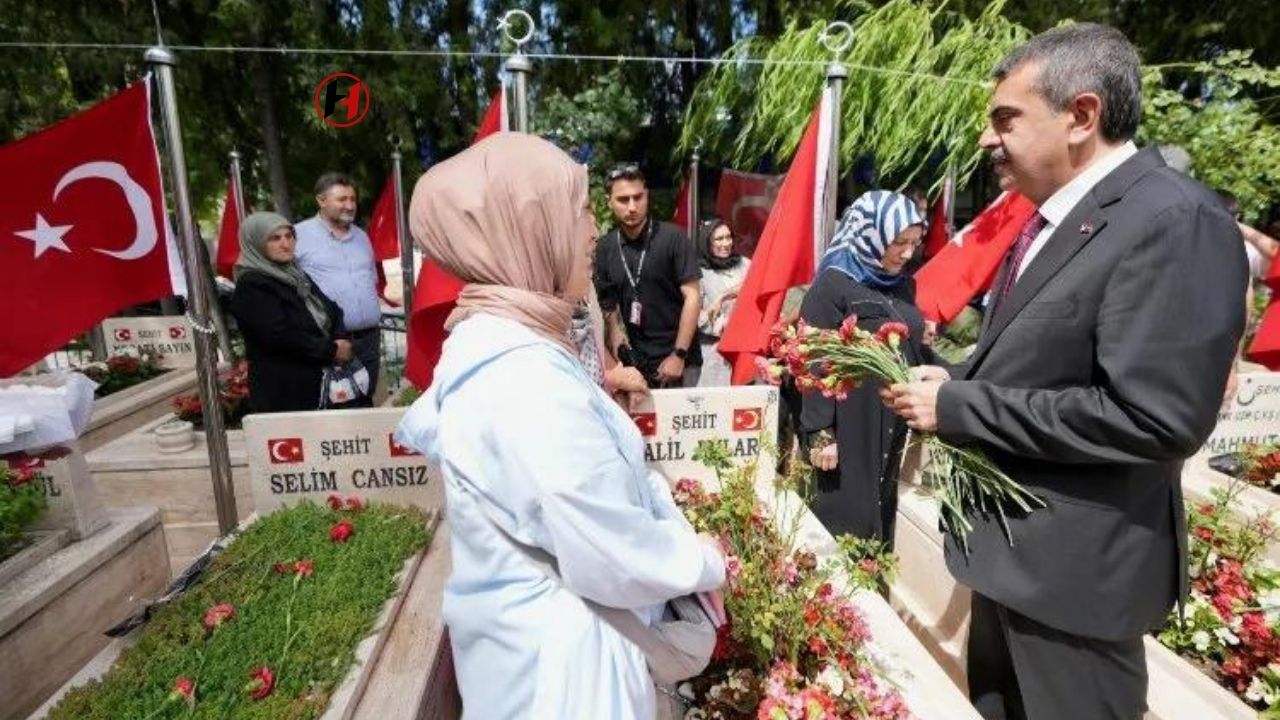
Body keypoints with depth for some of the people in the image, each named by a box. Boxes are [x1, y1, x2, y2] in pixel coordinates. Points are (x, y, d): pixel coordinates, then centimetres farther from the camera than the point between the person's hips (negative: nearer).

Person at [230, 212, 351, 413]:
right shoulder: (250, 287, -10)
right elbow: (281, 336, -20)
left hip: (318, 380, 8)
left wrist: (339, 342, -9)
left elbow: (332, 310, 11)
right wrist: (331, 350, -14)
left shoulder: (296, 274, 15)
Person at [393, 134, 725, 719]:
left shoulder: (491, 343, -1)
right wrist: (706, 562, -9)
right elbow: (617, 562, -27)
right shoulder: (525, 379, -32)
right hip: (556, 656, -8)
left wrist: (681, 540, 4)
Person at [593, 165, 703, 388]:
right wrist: (617, 337, -5)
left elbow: (692, 297, -11)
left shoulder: (672, 238, -10)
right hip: (634, 360, 3)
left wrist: (679, 355, -14)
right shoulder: (605, 247, 2)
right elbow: (608, 301, 9)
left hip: (676, 358, -3)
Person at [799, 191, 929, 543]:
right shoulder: (833, 285, -11)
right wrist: (821, 433, -16)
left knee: (884, 515, 14)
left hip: (895, 427, 7)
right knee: (845, 520, 2)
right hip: (848, 430, -7)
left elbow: (915, 351, 17)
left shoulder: (904, 286, 10)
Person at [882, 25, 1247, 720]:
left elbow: (1156, 417, -28)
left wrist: (958, 407, -23)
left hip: (1074, 561, -9)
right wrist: (953, 380, -3)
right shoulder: (1054, 216, 8)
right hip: (1008, 538, 9)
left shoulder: (1174, 220, -21)